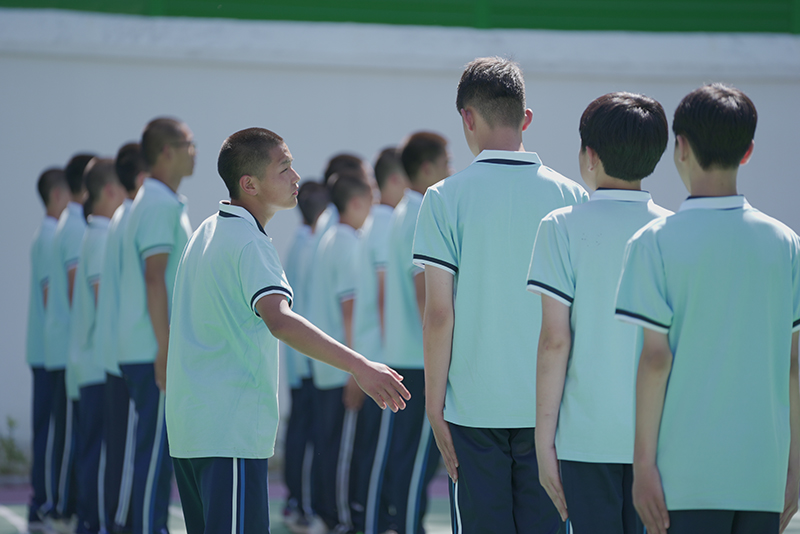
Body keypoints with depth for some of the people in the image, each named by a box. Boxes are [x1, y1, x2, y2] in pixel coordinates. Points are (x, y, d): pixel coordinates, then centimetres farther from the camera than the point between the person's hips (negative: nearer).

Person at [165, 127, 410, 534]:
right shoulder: (250, 244, -16)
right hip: (231, 432, -10)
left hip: (188, 423, 10)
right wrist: (358, 366, -40)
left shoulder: (207, 231, 14)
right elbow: (278, 320, -33)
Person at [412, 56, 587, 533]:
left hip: (475, 405, -2)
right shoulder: (571, 197, 2)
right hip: (551, 405, 2)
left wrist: (435, 406, 0)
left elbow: (439, 315, -7)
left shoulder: (445, 198, -4)